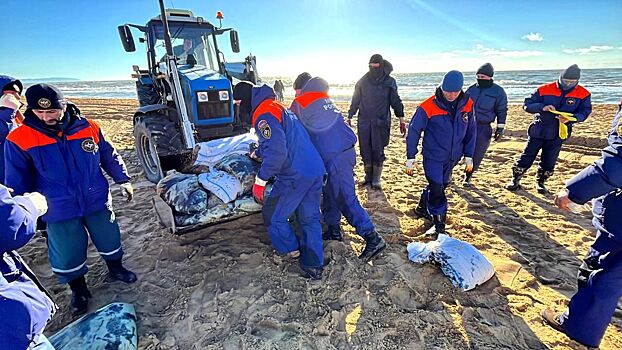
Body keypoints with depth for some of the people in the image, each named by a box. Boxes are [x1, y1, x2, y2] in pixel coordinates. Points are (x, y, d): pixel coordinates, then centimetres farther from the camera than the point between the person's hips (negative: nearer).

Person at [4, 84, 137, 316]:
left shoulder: (88, 128, -7)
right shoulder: (19, 139, -10)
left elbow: (109, 156, 6)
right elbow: (17, 182, 0)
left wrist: (123, 180, 6)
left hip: (97, 202, 1)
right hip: (59, 211, -1)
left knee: (109, 240, 17)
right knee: (67, 254, 12)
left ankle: (115, 268, 45)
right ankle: (78, 289, 37)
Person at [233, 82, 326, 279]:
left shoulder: (263, 114, -11)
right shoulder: (277, 106, 21)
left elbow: (277, 151, -25)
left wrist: (260, 180, -17)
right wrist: (257, 154, 53)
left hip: (295, 175, -9)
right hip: (316, 171, 10)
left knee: (273, 215, 12)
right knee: (310, 218, 15)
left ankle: (290, 249, 31)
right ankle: (314, 266, 22)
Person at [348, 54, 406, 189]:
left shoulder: (389, 82, 3)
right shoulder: (363, 81, 7)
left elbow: (396, 101, 8)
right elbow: (355, 101, 14)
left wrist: (401, 120, 3)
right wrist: (349, 117, 11)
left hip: (381, 122, -2)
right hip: (364, 122, 2)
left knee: (378, 151, -5)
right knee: (365, 151, 4)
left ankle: (376, 180, 6)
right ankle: (368, 177, 18)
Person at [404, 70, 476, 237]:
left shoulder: (467, 104, -3)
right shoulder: (427, 107, -18)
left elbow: (471, 130, 7)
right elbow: (413, 131, -11)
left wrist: (469, 156, 6)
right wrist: (410, 158, -11)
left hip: (452, 157, 5)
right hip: (433, 157, -5)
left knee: (441, 185, 17)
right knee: (437, 189, -5)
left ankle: (422, 208, 40)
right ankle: (439, 224, 12)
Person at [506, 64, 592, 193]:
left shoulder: (583, 94, -3)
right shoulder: (545, 89, -7)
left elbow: (584, 112, -2)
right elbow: (527, 105, -7)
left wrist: (570, 118, -23)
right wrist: (542, 107, -25)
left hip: (558, 134, 1)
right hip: (538, 130, -1)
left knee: (549, 161, 10)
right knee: (527, 157, 3)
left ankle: (540, 182, 28)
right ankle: (515, 180, 15)